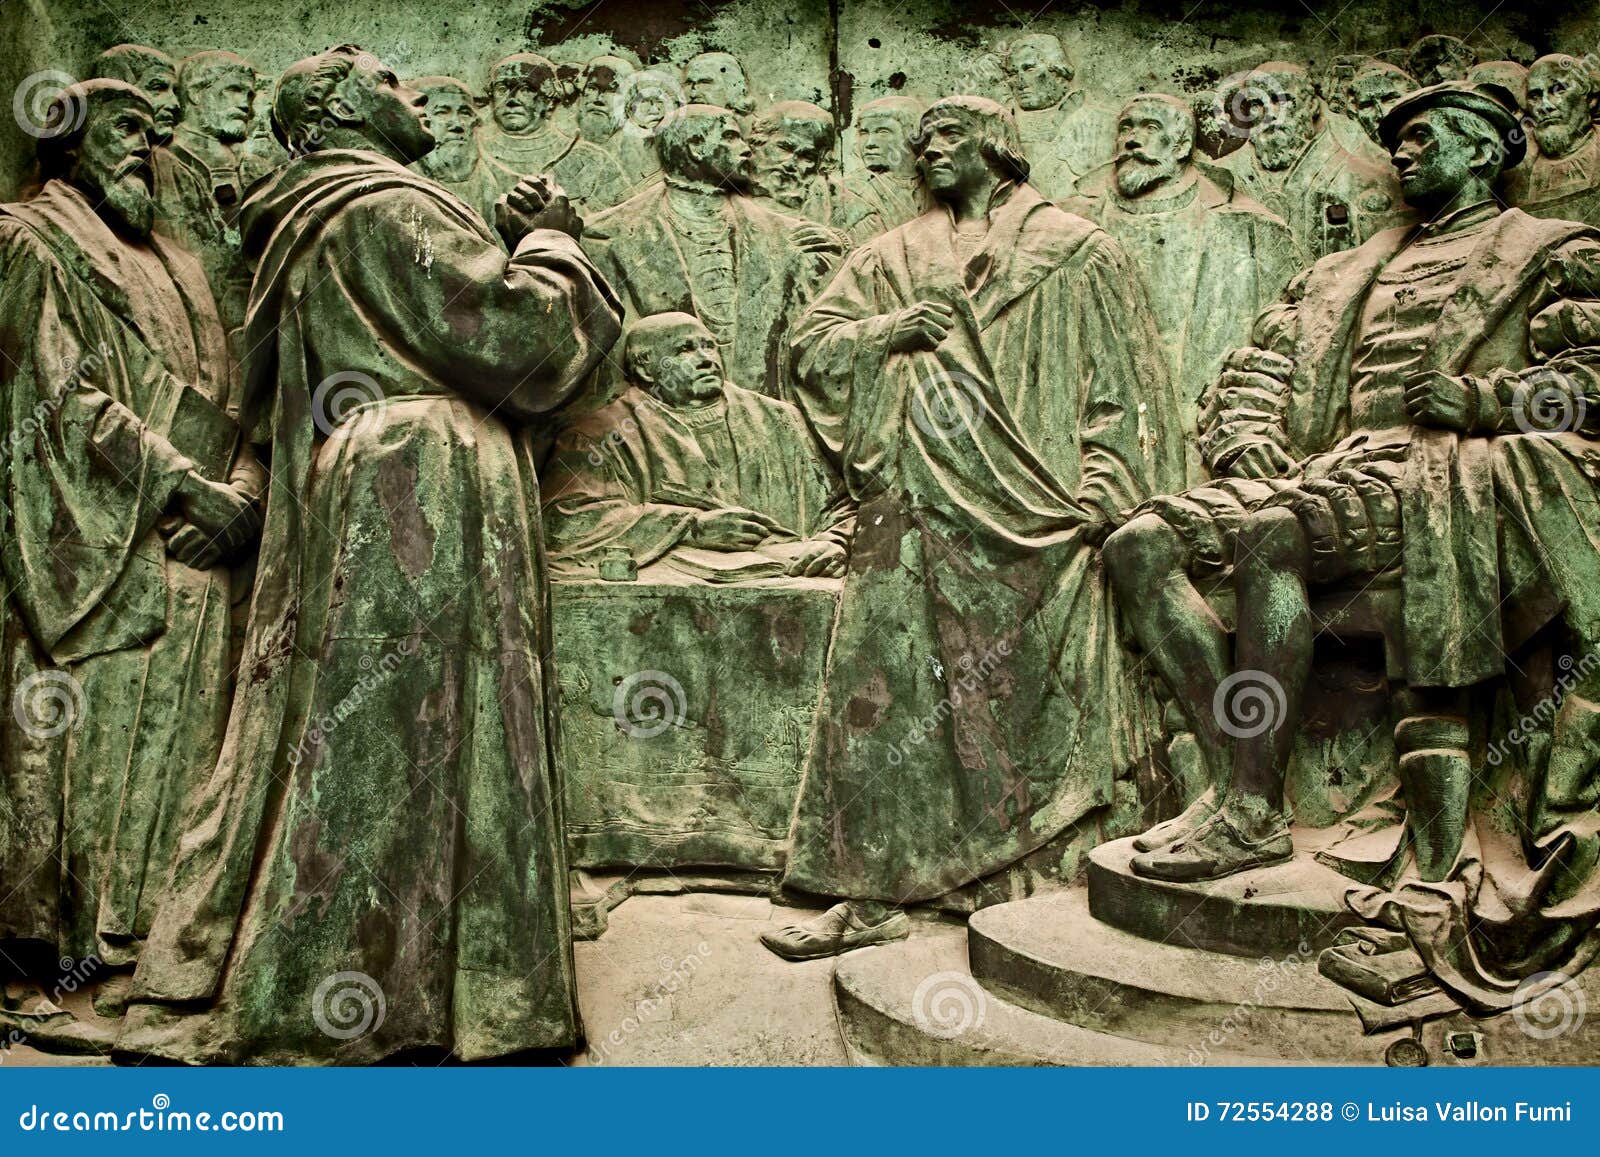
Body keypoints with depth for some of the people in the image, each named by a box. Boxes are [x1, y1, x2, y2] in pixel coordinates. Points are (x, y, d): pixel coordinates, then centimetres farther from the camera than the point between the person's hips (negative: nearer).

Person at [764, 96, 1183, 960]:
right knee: (883, 683, -8)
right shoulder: (895, 257, 21)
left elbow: (1122, 383, 5)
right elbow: (811, 347, 17)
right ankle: (872, 893, -3)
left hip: (1030, 516, -2)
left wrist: (1096, 493, -7)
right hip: (920, 510, 3)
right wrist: (891, 329, -1)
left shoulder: (1076, 253, 10)